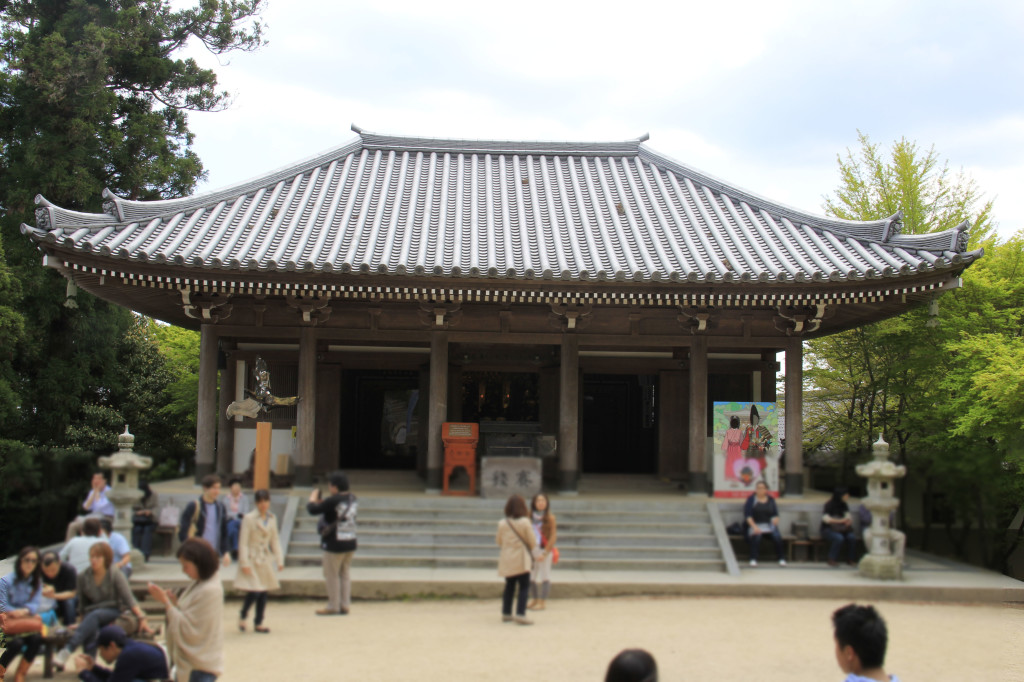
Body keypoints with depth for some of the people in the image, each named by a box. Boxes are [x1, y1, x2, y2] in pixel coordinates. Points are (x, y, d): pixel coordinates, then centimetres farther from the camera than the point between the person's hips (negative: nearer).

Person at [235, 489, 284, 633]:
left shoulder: (272, 519, 8)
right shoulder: (249, 518, -9)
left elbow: (275, 540, 14)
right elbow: (243, 542, -9)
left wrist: (279, 560, 7)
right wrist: (244, 563, -14)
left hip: (265, 559, 5)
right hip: (252, 558, -5)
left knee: (263, 592, 5)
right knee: (253, 592, -12)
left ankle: (258, 623, 16)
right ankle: (242, 617, 13)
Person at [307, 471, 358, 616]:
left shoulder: (333, 500, -19)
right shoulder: (353, 499, 6)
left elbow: (313, 510, -14)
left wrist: (312, 500, 7)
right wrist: (321, 502, 17)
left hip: (335, 544, -8)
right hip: (350, 543, 8)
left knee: (332, 575, 3)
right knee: (344, 574, 15)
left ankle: (333, 606, 8)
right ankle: (345, 605, 17)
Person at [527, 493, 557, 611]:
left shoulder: (550, 518, -7)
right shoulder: (530, 517, 4)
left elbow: (553, 536, -7)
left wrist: (545, 553, -11)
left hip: (545, 551, -4)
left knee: (543, 576, -1)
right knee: (531, 576, 7)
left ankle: (543, 602, 6)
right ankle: (534, 600, 20)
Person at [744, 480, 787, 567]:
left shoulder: (771, 500, 12)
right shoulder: (751, 499, 3)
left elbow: (775, 514, 13)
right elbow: (747, 515, -4)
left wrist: (775, 519, -12)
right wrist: (754, 527, -18)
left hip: (769, 524, 2)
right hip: (755, 525, -2)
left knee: (777, 536, -28)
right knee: (756, 535, -36)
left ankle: (782, 559, -18)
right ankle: (753, 559, -31)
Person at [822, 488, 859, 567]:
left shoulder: (844, 506, 5)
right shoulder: (829, 505, -12)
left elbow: (848, 517, 5)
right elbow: (826, 519, -21)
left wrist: (849, 521, -20)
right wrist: (841, 521, -29)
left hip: (841, 530, 5)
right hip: (828, 530, -5)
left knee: (852, 537, -24)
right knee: (839, 538, -35)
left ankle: (850, 559, -9)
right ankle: (832, 560, -20)